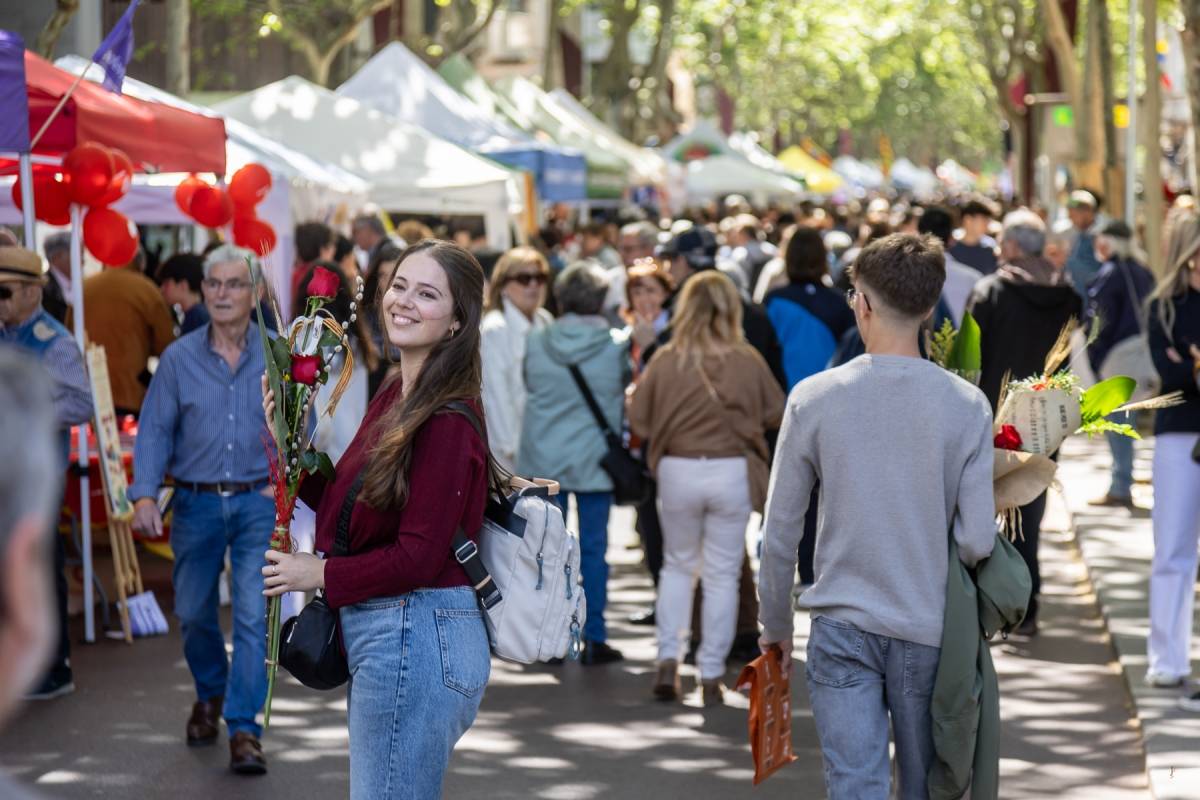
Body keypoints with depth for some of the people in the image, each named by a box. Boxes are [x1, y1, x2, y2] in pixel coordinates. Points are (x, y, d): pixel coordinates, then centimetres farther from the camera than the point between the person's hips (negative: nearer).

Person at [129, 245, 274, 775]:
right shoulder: (179, 358, 0)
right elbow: (155, 430, -1)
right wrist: (144, 495, -12)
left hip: (258, 502, -2)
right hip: (197, 503, 2)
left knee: (254, 615, -10)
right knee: (193, 613, 12)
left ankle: (244, 729, -6)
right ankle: (210, 696, 40)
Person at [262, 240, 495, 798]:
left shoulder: (448, 419, -17)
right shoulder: (393, 399, 12)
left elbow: (418, 557, -19)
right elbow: (346, 503, 15)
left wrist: (321, 573, -8)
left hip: (415, 639, -10)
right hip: (384, 633, 10)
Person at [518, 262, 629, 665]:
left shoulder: (536, 342, -3)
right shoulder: (617, 345, -9)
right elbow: (629, 388, 5)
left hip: (542, 460, 2)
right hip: (594, 458, -2)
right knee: (593, 549, 5)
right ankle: (594, 639, 5)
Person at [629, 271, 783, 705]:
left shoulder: (666, 360, -7)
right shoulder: (747, 361, -7)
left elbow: (639, 420, -3)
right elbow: (776, 413, 3)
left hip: (677, 470, 1)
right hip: (732, 471, -1)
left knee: (678, 566, 19)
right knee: (722, 574, 7)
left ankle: (668, 660, 9)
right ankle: (711, 675, 9)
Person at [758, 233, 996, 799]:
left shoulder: (813, 399, -6)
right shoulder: (968, 406, -6)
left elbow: (779, 535, -2)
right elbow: (977, 541, -8)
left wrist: (775, 626, 13)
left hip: (842, 630, -1)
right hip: (930, 632, 1)